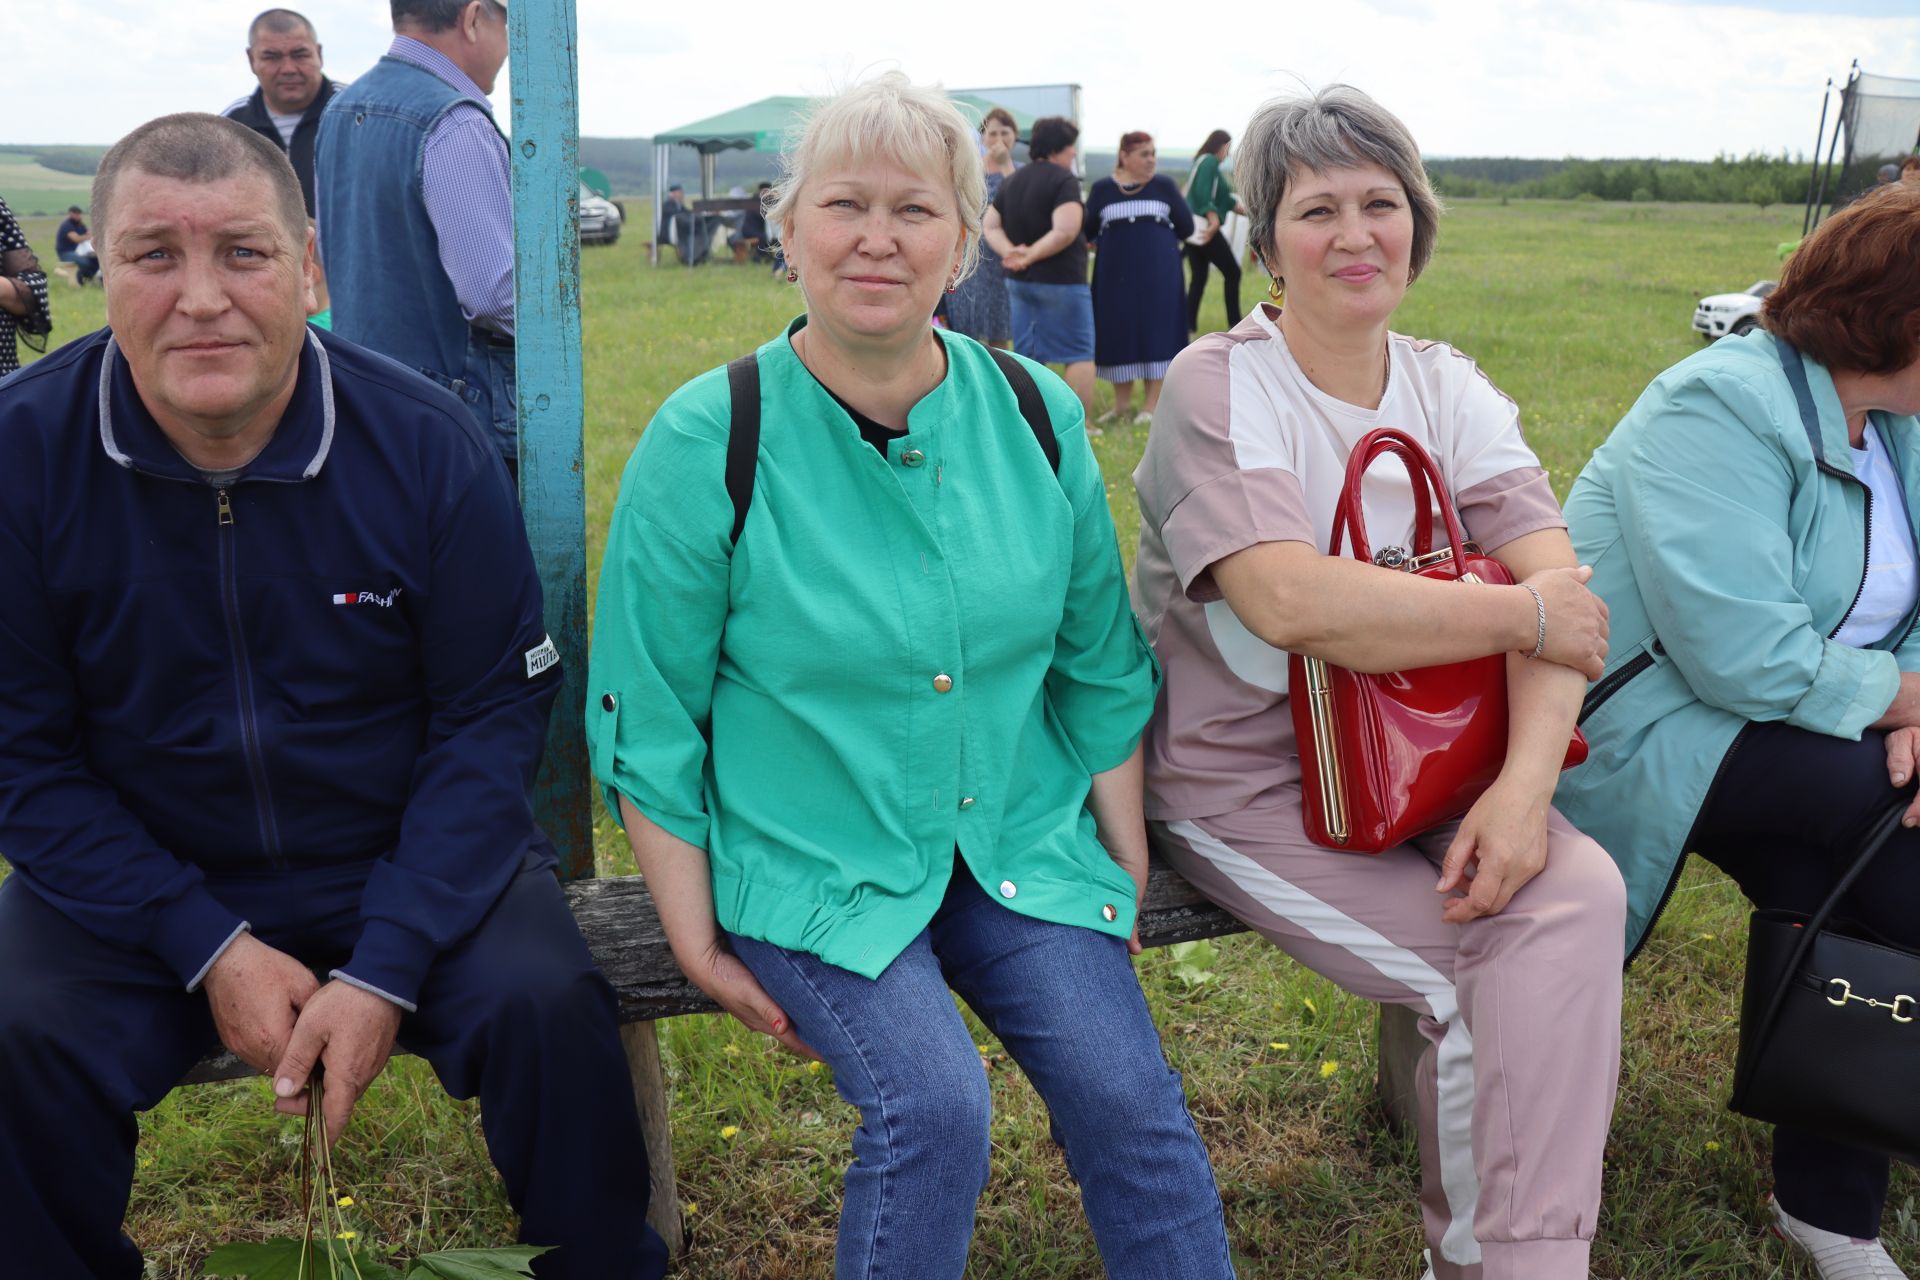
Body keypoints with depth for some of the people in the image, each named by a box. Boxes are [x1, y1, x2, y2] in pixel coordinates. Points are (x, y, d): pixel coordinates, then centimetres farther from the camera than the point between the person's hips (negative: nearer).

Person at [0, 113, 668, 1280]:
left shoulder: (426, 442, -13)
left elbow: (493, 717, -9)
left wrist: (386, 970, -16)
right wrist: (209, 949, -15)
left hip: (407, 863, -1)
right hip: (140, 878, 1)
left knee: (547, 1007, -23)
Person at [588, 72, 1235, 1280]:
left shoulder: (1039, 418, 0)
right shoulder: (707, 442, -10)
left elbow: (1102, 666, 10)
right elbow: (649, 725, -4)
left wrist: (1130, 864, 8)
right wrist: (698, 943, -4)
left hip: (1024, 841, 3)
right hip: (814, 864, -3)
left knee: (1130, 1095, -15)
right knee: (934, 1105, -23)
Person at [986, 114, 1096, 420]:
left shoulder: (1011, 181, 12)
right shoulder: (1063, 180, -12)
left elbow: (991, 226, 8)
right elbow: (1065, 232, -25)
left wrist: (1011, 252, -6)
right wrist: (1031, 255, -16)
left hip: (1018, 280, 8)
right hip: (1060, 280, -7)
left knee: (1027, 356, 13)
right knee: (1080, 354, 0)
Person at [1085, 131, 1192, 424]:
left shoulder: (1164, 187, 3)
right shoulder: (1103, 189, 3)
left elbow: (1187, 227, 2)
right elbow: (1087, 232, 1)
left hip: (1158, 275, 0)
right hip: (1117, 275, 1)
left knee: (1155, 333, 0)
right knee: (1118, 334, 4)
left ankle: (1152, 404, 7)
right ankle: (1122, 403, 16)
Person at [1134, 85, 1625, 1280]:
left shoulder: (1449, 388, 6)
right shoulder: (1221, 385, -11)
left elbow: (1560, 582, -7)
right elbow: (1289, 600, -28)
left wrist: (1528, 779, -23)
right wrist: (1521, 613, -20)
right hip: (1247, 783, -5)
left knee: (1582, 890, -20)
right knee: (1481, 977, -20)